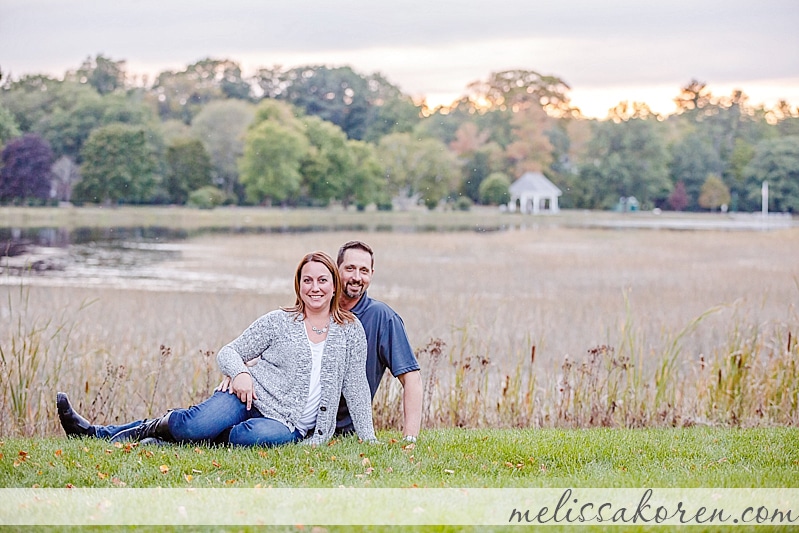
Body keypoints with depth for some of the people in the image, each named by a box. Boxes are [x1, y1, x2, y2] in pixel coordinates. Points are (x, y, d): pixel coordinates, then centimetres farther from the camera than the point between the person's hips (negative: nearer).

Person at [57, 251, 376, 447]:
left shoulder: (351, 331, 10)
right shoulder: (278, 322, 7)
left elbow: (355, 386, 12)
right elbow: (227, 353, 6)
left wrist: (369, 439, 4)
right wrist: (240, 372, -17)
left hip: (290, 424, 0)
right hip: (251, 397, 0)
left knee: (259, 435, -38)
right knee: (195, 424, -31)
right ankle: (94, 433, -13)